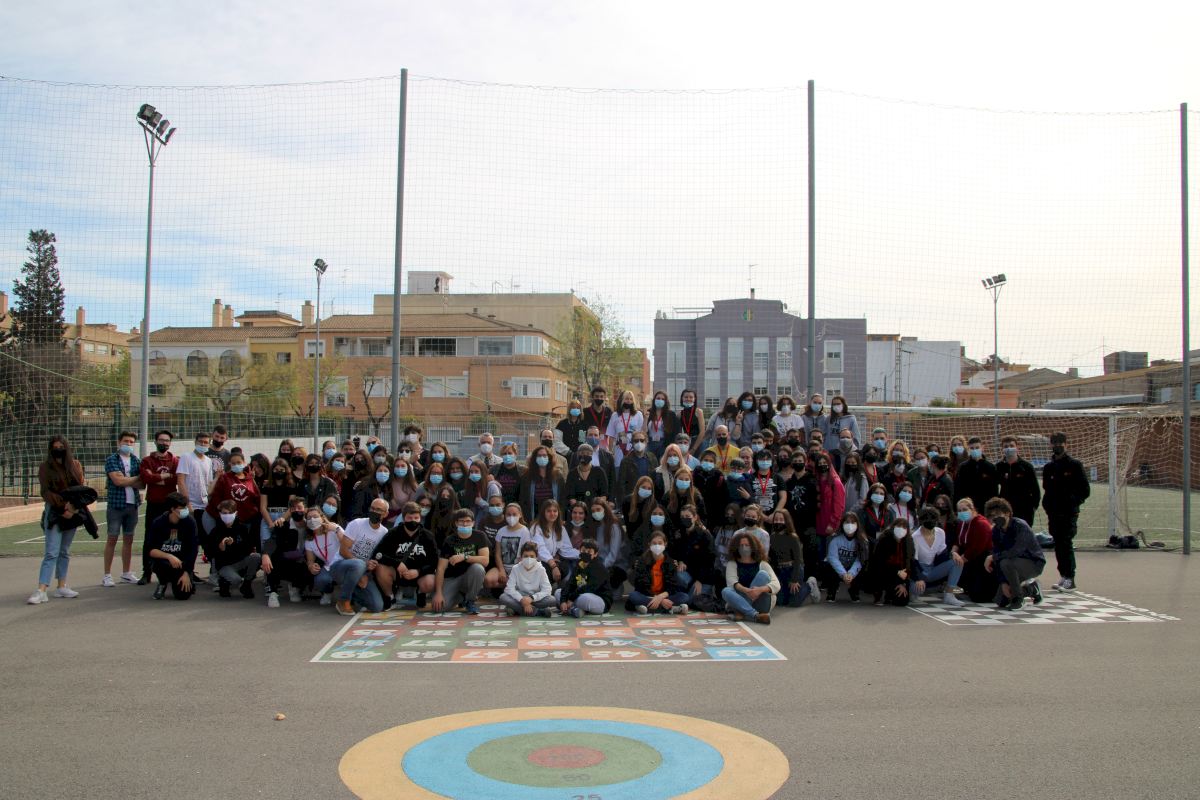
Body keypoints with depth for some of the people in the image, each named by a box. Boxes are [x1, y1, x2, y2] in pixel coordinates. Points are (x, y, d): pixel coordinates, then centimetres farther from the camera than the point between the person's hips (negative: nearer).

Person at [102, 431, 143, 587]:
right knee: (112, 539, -1)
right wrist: (137, 478, -4)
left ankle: (126, 573, 17)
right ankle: (107, 575, 4)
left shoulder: (137, 461, 11)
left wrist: (124, 480, -13)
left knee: (129, 539, 9)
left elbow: (142, 484, 1)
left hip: (133, 504, 4)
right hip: (116, 504, -4)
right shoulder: (111, 460, -2)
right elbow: (118, 480, -15)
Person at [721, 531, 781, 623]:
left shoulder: (762, 564, 8)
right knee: (725, 591, -29)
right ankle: (756, 615, -41)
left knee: (762, 574, -21)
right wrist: (746, 590, -33)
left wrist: (760, 589, -31)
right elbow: (731, 582, -10)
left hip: (761, 602, 0)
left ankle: (741, 612, -30)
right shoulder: (732, 564, 10)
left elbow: (776, 585, -8)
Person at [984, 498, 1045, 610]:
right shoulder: (996, 531, -4)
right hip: (1016, 563, 7)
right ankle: (1031, 589, 26)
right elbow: (998, 555, -6)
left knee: (1006, 562, -37)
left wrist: (993, 557, -28)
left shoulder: (1021, 527, -24)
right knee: (1000, 601, 3)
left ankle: (1018, 598, -15)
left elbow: (1016, 551, -37)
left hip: (1034, 563, -7)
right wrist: (1003, 582, -13)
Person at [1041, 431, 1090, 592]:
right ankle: (1063, 577, 16)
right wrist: (1047, 506, 7)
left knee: (1066, 544, -11)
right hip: (1054, 513, 6)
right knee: (1058, 545, 8)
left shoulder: (1074, 465, -2)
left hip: (1069, 512, -6)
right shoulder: (1048, 467, 14)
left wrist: (1073, 500, -13)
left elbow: (1085, 490, -3)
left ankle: (1070, 579, -9)